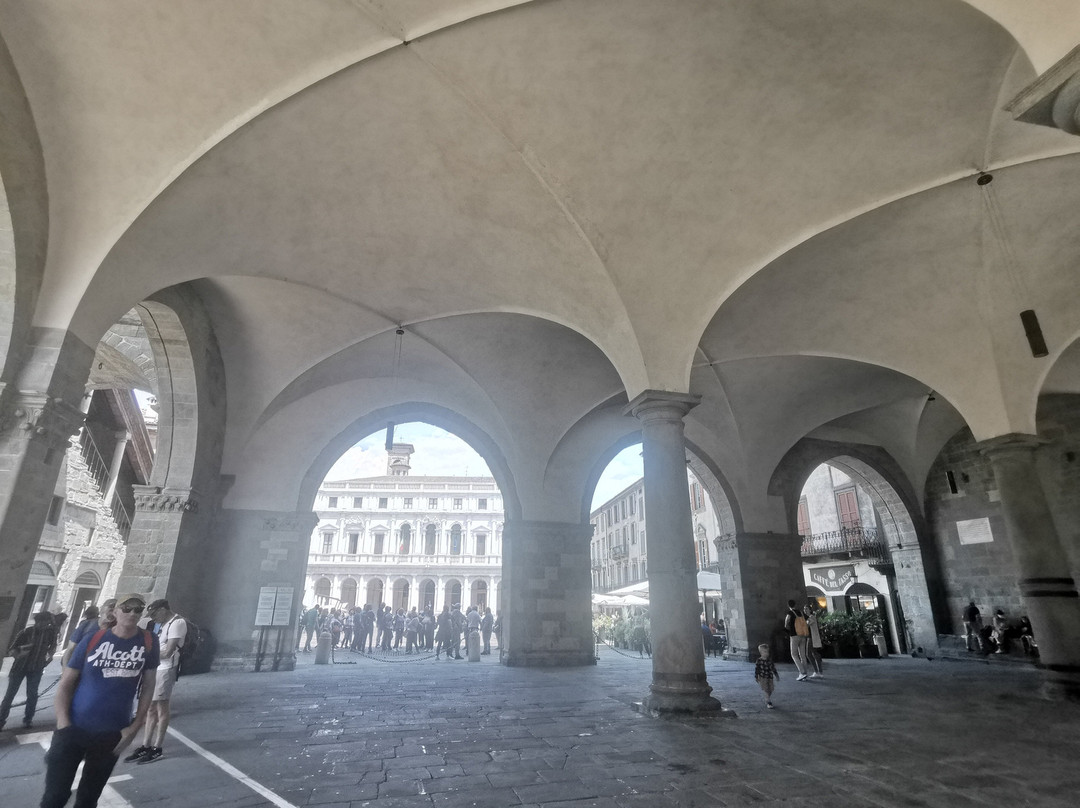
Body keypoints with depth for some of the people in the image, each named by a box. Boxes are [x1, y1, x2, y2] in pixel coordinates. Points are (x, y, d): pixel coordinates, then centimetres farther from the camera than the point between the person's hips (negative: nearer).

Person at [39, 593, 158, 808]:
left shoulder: (148, 643, -6)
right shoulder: (93, 640, -8)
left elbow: (148, 687, 0)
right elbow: (65, 683, -1)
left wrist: (135, 727, -3)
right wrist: (63, 722, -12)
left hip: (112, 735, 1)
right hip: (74, 729, -1)